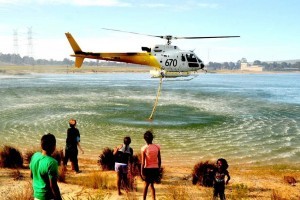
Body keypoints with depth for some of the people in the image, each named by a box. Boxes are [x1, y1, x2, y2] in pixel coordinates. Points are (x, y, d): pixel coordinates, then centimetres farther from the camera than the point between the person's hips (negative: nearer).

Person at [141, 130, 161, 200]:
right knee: (152, 185, 18)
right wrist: (159, 169, 16)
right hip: (155, 169, 3)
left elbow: (143, 162, -12)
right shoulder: (157, 147, -1)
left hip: (148, 169, -3)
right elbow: (159, 160, 4)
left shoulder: (144, 148, -11)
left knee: (146, 185, 12)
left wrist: (142, 172, -6)